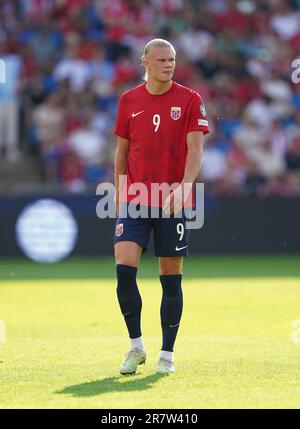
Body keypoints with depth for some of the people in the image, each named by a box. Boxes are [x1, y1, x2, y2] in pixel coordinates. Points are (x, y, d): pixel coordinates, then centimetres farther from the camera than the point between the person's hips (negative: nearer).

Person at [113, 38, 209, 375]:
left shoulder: (190, 100, -1)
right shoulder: (128, 101, 7)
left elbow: (195, 150, -7)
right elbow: (122, 151, 14)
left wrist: (184, 186, -23)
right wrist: (119, 195, 10)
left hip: (173, 203, -1)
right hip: (134, 199, 2)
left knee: (171, 278, 2)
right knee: (124, 268, -12)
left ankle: (167, 354, 12)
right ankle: (136, 346, 3)